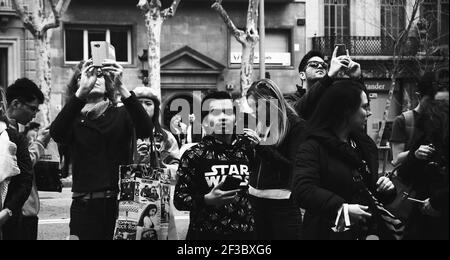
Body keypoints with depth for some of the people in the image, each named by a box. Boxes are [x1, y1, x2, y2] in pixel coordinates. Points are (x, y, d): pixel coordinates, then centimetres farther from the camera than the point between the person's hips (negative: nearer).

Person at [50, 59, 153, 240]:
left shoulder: (121, 115, 9)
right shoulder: (74, 119, 9)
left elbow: (146, 131, -11)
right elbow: (56, 134, -13)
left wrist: (121, 88, -20)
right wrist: (82, 91, -21)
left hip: (120, 201, 0)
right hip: (85, 205, 0)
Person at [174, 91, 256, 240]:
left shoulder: (248, 151, 5)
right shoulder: (194, 155, -3)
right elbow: (179, 199, -4)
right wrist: (207, 200, -20)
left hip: (245, 233, 3)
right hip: (206, 234, -2)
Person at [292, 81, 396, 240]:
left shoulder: (366, 144, 12)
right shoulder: (313, 147, -13)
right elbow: (302, 190, -26)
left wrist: (385, 189, 0)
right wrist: (342, 208, -31)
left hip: (365, 231, 7)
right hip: (329, 232, -7)